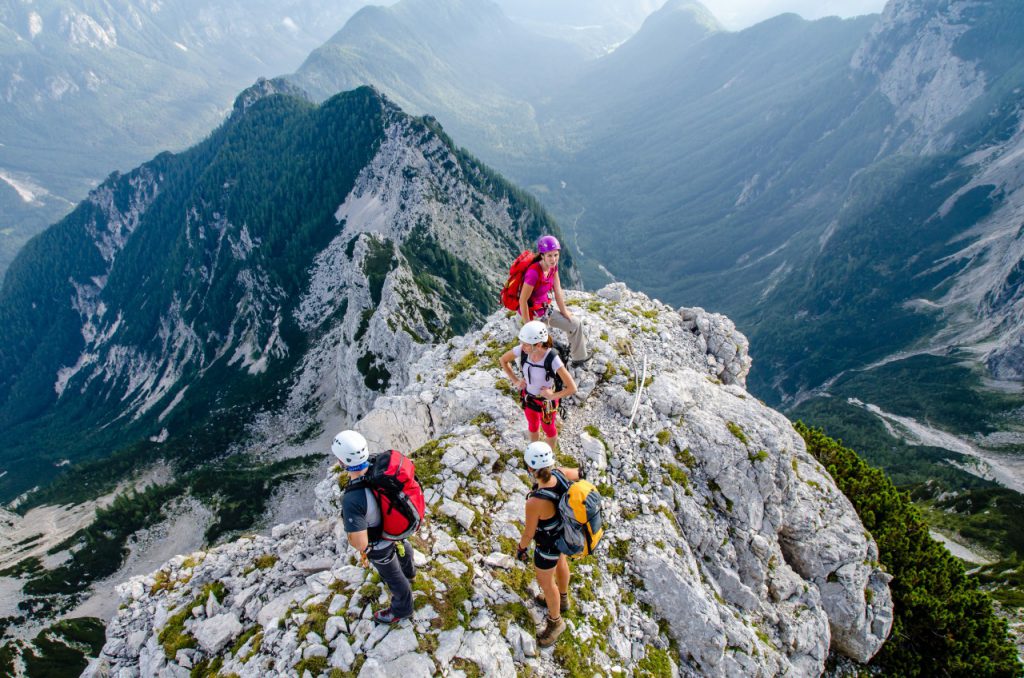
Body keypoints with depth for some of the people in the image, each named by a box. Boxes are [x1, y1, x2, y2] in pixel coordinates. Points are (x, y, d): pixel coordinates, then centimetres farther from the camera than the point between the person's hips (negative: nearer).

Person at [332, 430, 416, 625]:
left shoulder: (353, 500, -46)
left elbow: (360, 543, -42)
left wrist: (350, 533, -19)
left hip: (379, 545, -6)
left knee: (393, 577, 24)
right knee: (401, 549, 38)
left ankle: (401, 610, 54)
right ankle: (409, 572, 72)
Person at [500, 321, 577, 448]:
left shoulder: (553, 359, -37)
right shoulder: (522, 350, -26)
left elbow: (572, 388, -33)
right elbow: (502, 360, -4)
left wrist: (552, 396, -22)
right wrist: (515, 381, -8)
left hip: (546, 401, -4)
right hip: (528, 396, 4)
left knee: (548, 429, 25)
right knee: (533, 427, 30)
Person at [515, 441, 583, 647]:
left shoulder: (534, 502, -44)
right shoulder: (559, 473, -25)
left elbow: (529, 533, -25)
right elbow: (577, 474, 0)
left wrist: (520, 549, -4)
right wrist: (578, 473, 25)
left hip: (548, 544, -7)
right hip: (563, 530, 7)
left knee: (545, 583, 21)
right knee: (560, 563, 34)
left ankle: (555, 622, 48)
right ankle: (562, 599, 64)